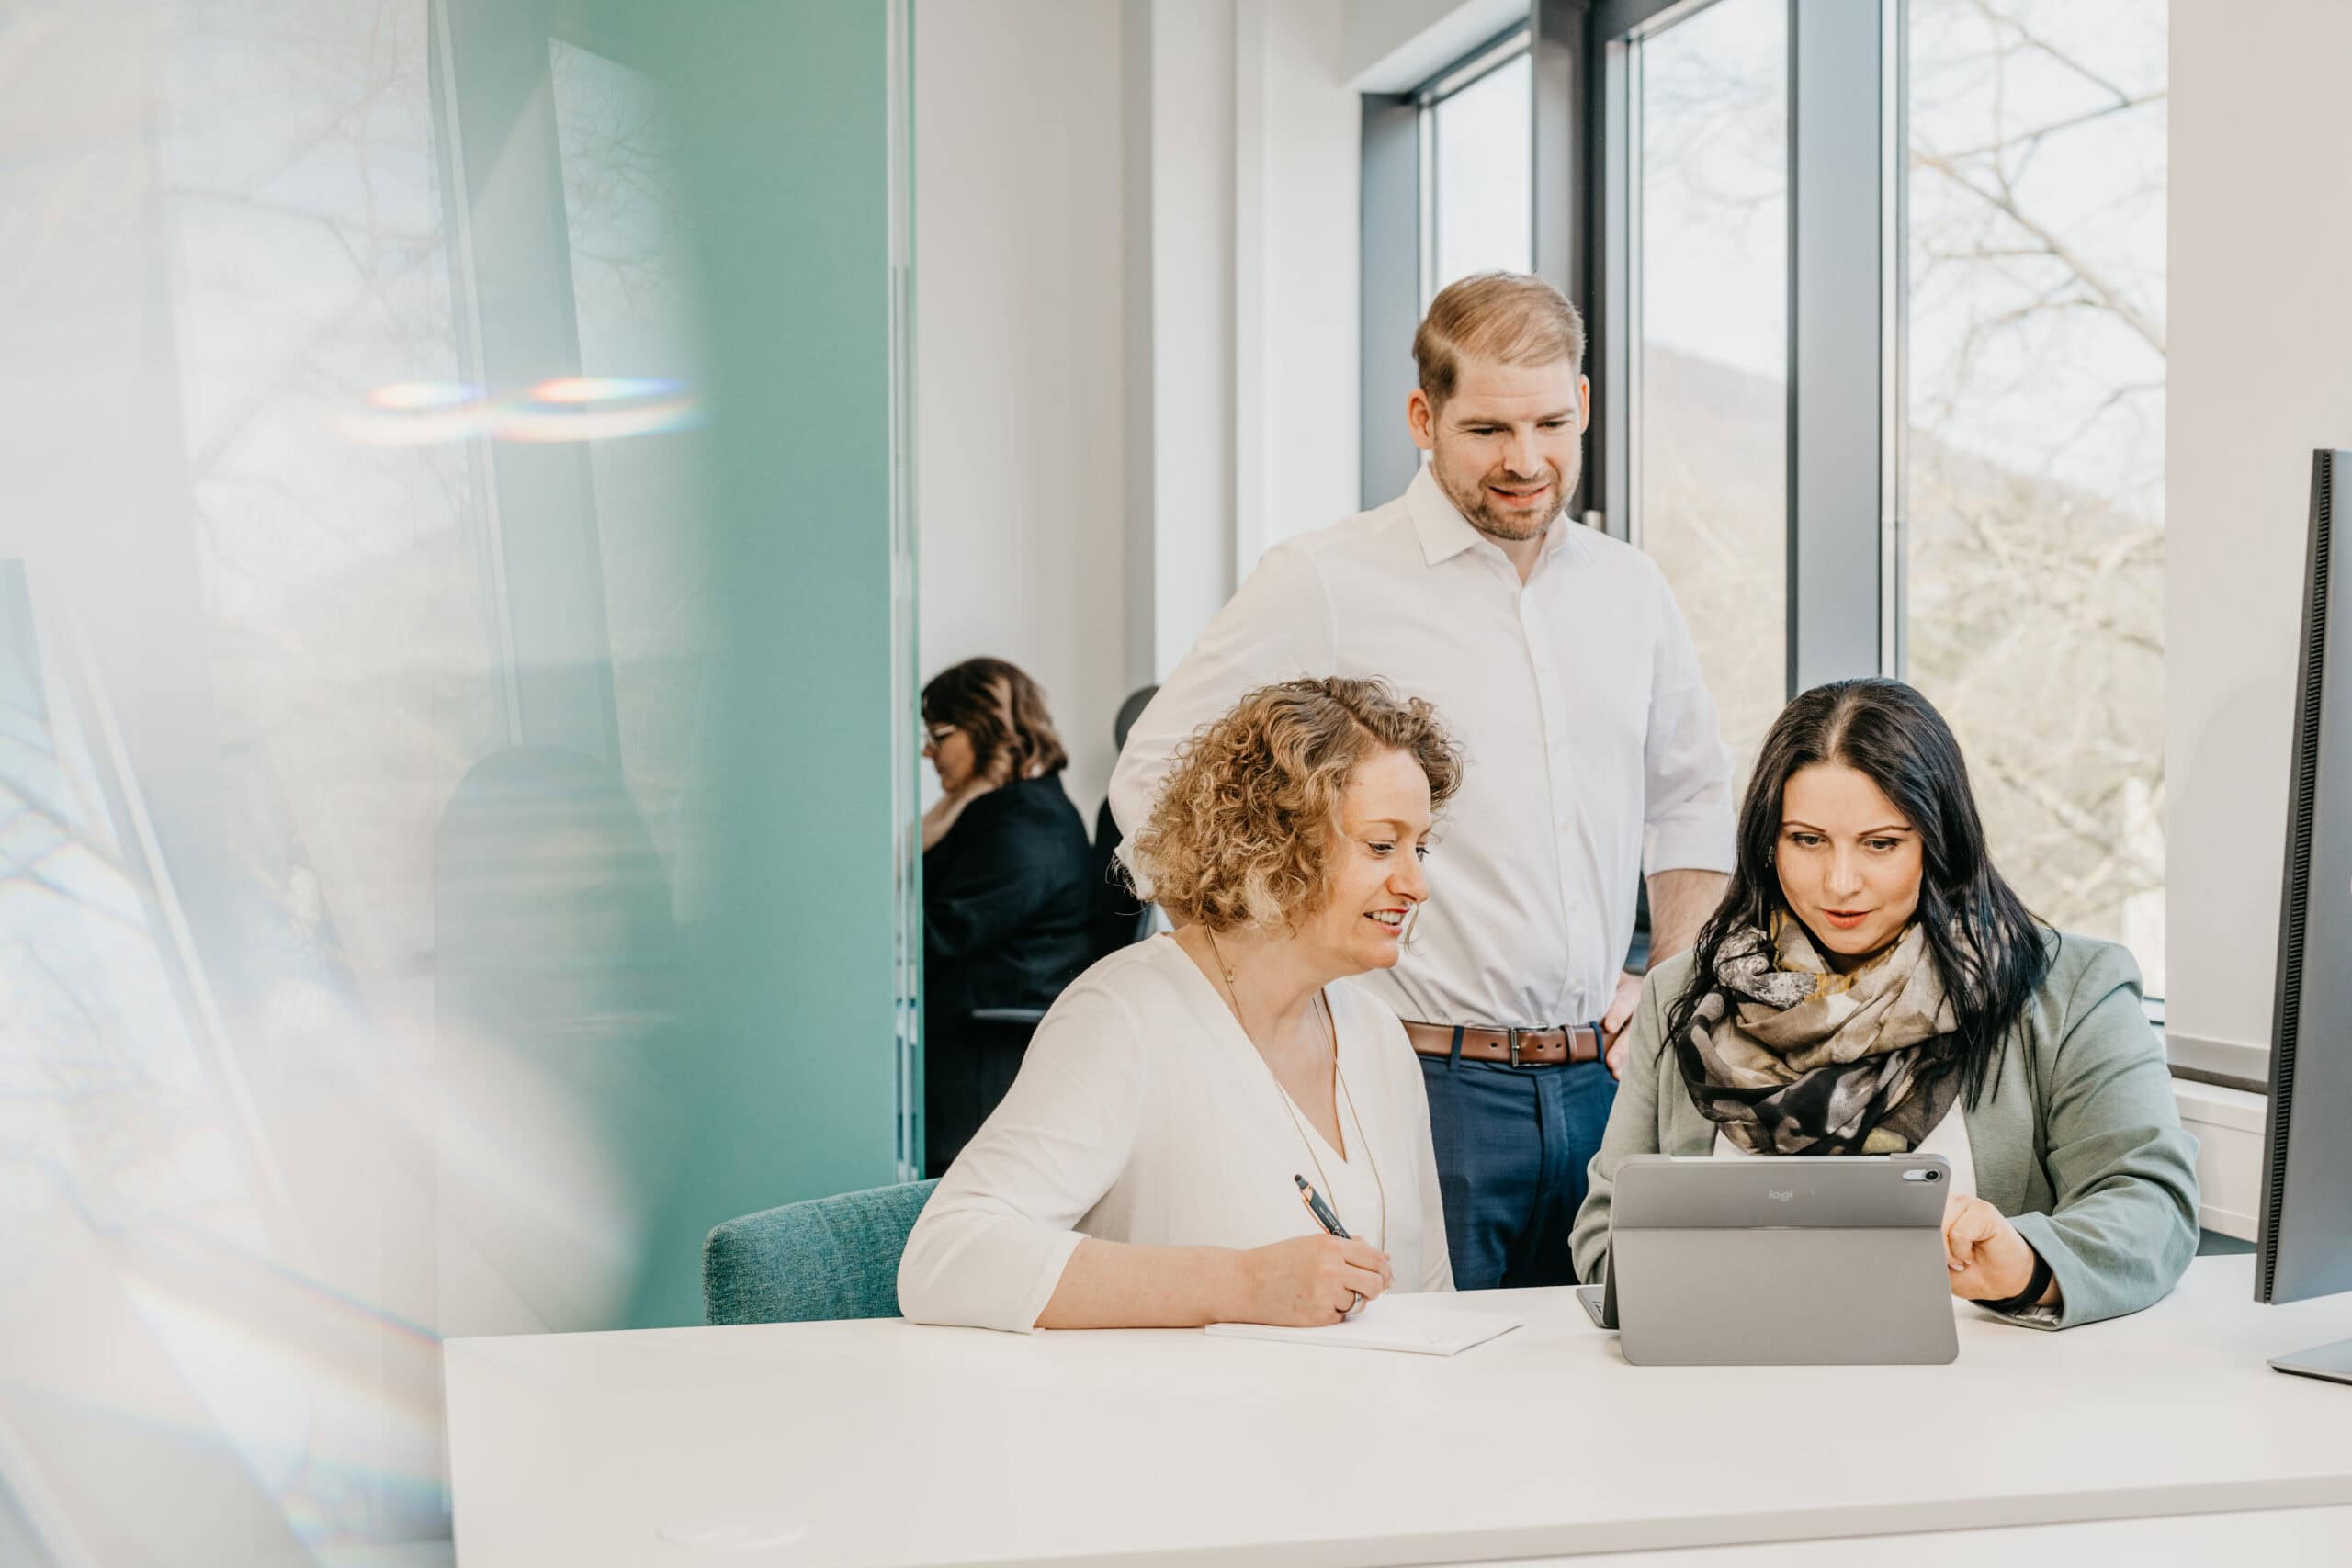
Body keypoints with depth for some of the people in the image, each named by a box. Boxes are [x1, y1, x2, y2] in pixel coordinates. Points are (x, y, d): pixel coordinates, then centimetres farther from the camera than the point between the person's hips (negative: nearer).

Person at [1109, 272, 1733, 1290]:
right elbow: (1154, 776, -5)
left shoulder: (1628, 587, 12)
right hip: (1425, 1087, -5)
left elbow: (1693, 798, 24)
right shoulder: (1323, 585, -6)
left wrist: (1669, 986, 13)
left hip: (1601, 1084, 5)